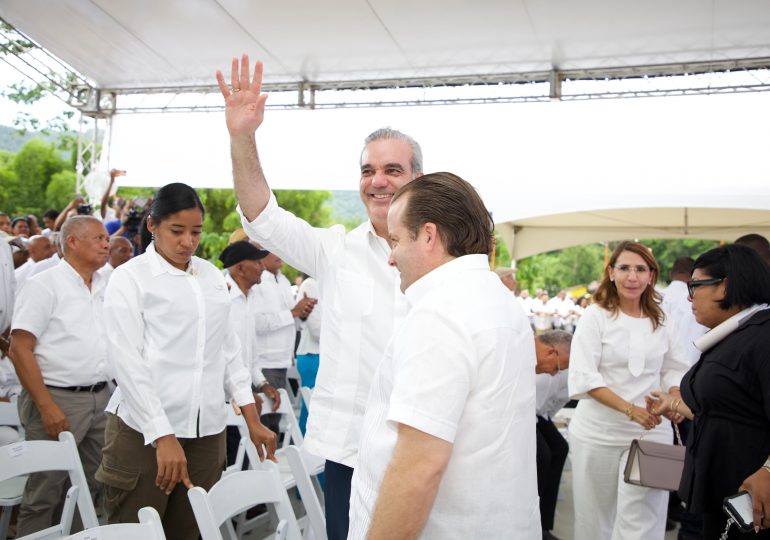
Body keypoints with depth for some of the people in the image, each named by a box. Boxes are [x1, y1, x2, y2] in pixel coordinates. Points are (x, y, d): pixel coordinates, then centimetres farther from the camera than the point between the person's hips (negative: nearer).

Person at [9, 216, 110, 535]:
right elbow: (20, 348, -13)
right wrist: (46, 406, -18)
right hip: (58, 400, -6)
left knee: (88, 487, 14)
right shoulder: (45, 285, -8)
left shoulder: (105, 289, 11)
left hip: (100, 399, 6)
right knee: (45, 493, 2)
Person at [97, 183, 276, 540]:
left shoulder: (212, 276, 12)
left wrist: (252, 420, 9)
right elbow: (128, 363, -9)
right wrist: (162, 437, -16)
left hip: (207, 431, 4)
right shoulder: (129, 278, -2)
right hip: (145, 431, -4)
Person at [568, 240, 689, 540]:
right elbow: (584, 377, -13)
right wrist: (630, 410, -22)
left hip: (650, 432, 2)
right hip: (597, 433, -2)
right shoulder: (595, 316, -6)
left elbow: (675, 370, 15)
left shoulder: (662, 322, 7)